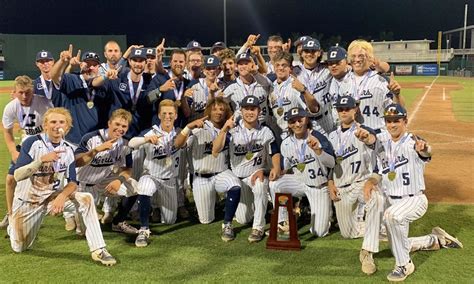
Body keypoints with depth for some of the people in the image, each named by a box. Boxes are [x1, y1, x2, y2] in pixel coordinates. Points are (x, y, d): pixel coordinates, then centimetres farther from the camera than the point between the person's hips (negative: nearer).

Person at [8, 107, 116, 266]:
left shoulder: (68, 150, -5)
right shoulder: (32, 143, -16)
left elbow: (72, 182, -6)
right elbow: (17, 176, -23)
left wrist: (62, 196, -27)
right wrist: (41, 160, -36)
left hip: (53, 198, 2)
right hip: (27, 201, -2)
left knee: (86, 199, -23)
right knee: (20, 248, 5)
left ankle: (98, 250, -22)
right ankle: (14, 226, 41)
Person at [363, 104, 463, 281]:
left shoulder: (414, 142, -18)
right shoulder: (383, 145, 1)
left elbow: (427, 152, -42)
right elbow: (379, 171, 7)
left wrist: (423, 149, -66)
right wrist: (370, 181, -16)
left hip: (414, 200, -7)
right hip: (392, 200, 7)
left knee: (391, 215, -38)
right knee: (399, 245, 19)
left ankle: (404, 265, -21)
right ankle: (436, 240, 44)